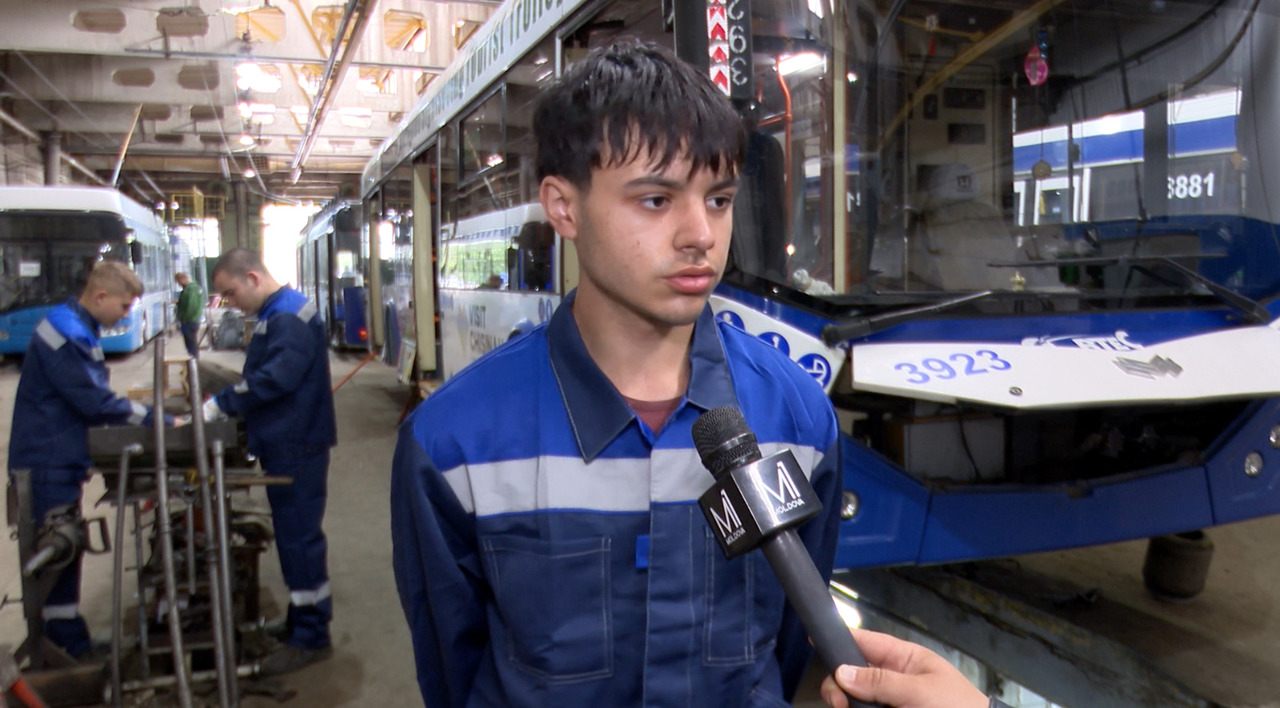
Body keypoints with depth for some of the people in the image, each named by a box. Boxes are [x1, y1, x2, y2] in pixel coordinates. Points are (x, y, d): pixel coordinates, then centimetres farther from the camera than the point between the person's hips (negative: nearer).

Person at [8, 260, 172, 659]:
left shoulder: (80, 330, 11)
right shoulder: (65, 335, -22)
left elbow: (90, 397, 15)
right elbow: (96, 403, -24)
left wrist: (150, 417, 6)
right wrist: (159, 422, -19)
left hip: (59, 458, 10)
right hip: (48, 462, -10)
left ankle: (64, 639, 27)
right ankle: (71, 648, 7)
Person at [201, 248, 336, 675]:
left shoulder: (289, 316, -17)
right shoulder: (276, 314, 15)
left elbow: (274, 378, -26)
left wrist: (220, 405, -20)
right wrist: (228, 405, 8)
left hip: (297, 447, -10)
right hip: (286, 444, 10)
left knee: (299, 536, -4)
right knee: (294, 533, 17)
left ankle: (311, 638, 6)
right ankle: (302, 619, 29)